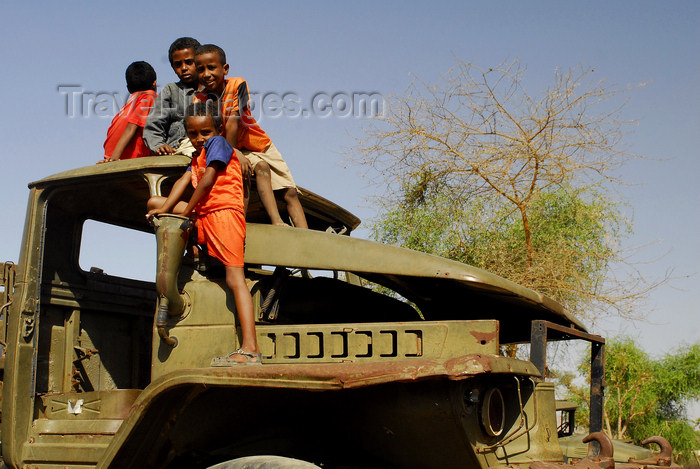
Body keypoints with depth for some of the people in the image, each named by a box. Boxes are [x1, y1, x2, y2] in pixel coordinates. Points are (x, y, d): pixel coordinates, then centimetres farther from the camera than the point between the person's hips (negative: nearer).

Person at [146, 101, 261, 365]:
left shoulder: (217, 143, 4)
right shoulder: (198, 156, 26)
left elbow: (208, 181, -8)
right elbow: (185, 181, 11)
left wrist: (186, 212, -1)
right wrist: (166, 209, -5)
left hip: (224, 212, -9)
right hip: (202, 218, 9)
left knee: (235, 279, -18)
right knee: (154, 203, 7)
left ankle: (250, 349, -28)